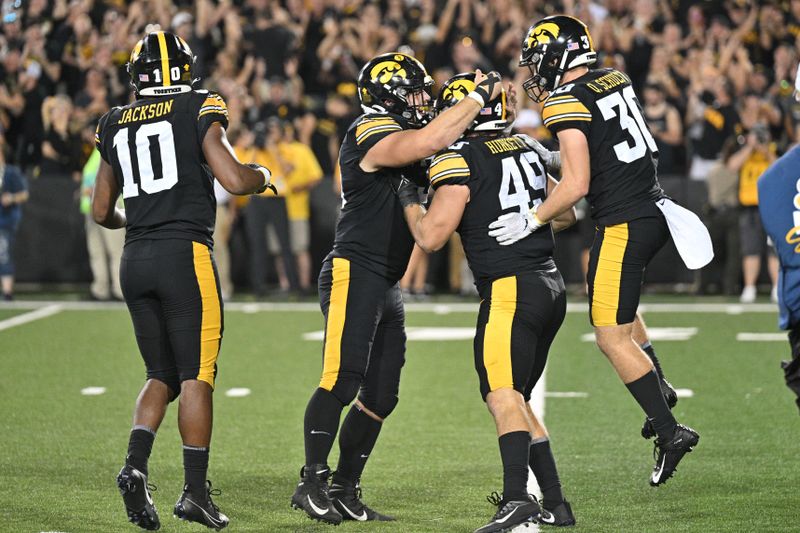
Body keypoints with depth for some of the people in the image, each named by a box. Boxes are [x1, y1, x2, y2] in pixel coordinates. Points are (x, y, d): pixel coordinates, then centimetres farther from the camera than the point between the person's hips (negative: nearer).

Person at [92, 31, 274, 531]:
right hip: (185, 253, -5)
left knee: (162, 376, 14)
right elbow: (235, 180, -12)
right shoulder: (198, 110, -3)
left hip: (135, 261, 5)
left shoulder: (116, 125, 13)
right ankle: (195, 491, 0)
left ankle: (135, 466, -7)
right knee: (196, 376, 1)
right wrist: (263, 175, 10)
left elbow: (102, 212, 19)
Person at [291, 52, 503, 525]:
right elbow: (429, 142, -26)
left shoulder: (401, 138, 19)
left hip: (386, 286, 10)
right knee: (342, 381, -17)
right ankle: (313, 483, -12)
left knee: (380, 397, 8)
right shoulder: (372, 135, -11)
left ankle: (345, 491, 14)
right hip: (354, 273, -10)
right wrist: (480, 95, -17)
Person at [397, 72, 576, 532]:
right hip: (552, 287, 8)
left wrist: (409, 200, 8)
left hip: (509, 288, -8)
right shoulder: (527, 151, 16)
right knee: (517, 399, 17)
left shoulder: (460, 160, -7)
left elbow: (430, 237, -9)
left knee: (504, 397, -17)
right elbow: (565, 214, 27)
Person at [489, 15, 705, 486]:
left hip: (623, 223, -9)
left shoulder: (567, 102, -14)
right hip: (654, 207, 9)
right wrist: (553, 158, 20)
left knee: (612, 337, -1)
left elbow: (577, 185, -19)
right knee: (614, 296, 31)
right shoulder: (616, 80, 10)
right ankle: (658, 386, 28)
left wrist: (531, 221, -11)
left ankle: (670, 431, -3)